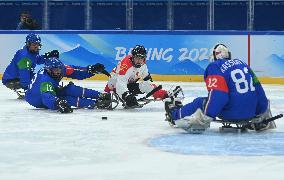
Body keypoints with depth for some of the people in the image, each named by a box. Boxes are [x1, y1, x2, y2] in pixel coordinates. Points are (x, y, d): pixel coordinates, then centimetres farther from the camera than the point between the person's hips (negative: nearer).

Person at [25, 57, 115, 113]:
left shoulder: (61, 69, -16)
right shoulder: (45, 80, -38)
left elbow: (76, 71, -9)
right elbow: (47, 97, -53)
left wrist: (91, 70, -22)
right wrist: (58, 103, -72)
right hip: (38, 100, -8)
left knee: (70, 89, -17)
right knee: (66, 99, -28)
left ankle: (100, 96, -22)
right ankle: (96, 103, -32)